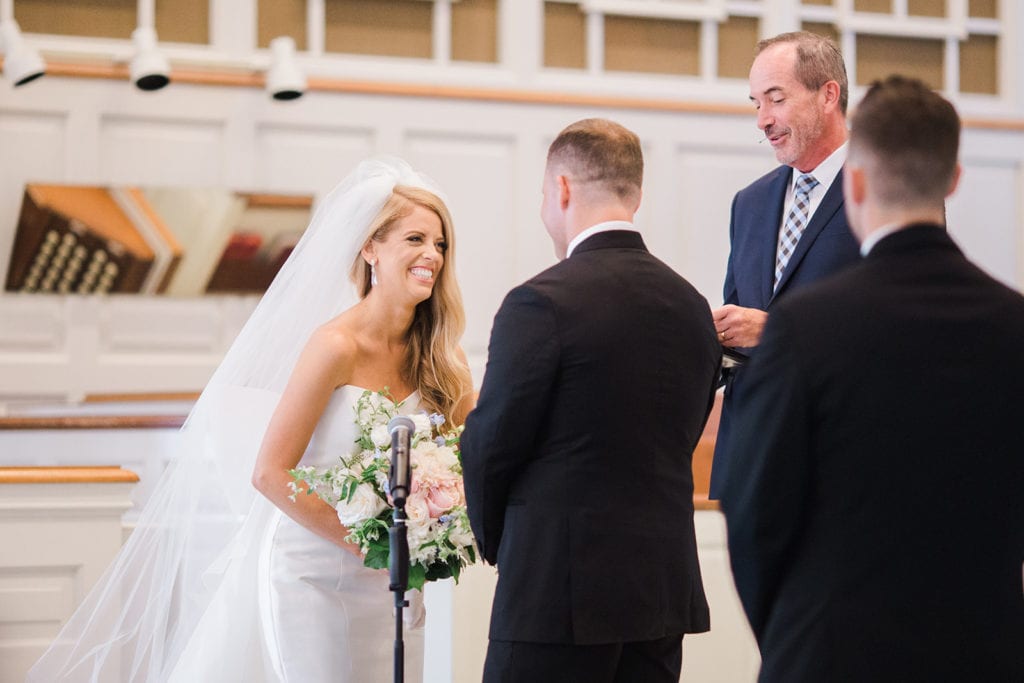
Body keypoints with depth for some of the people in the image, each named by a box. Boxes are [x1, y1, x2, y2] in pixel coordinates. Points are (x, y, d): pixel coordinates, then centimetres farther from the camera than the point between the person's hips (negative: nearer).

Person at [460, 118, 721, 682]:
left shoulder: (541, 303, -13)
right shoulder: (693, 306, 8)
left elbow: (490, 446, -7)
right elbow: (681, 443, 13)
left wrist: (495, 541, 11)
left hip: (560, 594, -7)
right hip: (667, 590, 7)